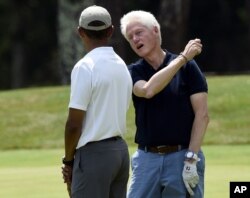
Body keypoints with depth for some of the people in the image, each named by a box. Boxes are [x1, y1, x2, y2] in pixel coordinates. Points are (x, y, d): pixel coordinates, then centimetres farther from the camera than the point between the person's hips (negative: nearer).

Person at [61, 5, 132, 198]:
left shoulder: (85, 67, -12)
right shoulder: (122, 66, 11)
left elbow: (74, 123, -14)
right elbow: (118, 113, 13)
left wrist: (68, 160, -2)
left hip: (94, 153, -8)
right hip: (121, 150, 8)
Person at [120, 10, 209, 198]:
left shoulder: (187, 66, -1)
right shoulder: (134, 72, 7)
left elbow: (202, 114, -6)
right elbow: (148, 90, -16)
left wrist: (191, 159, -13)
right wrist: (183, 57, -15)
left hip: (182, 157, -3)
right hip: (146, 159, 3)